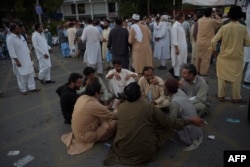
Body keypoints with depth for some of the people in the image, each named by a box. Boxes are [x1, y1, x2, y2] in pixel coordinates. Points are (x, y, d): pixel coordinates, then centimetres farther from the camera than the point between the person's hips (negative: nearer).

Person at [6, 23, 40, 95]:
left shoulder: (21, 36, 7)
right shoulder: (10, 39, -15)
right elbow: (11, 51, -18)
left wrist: (30, 55, 12)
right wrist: (16, 61, -20)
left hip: (27, 59, 7)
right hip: (19, 60, -7)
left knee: (30, 73, 11)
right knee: (21, 75, 4)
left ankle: (32, 87, 22)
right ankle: (23, 89, 19)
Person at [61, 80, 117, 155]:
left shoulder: (81, 98, -6)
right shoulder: (94, 105, -31)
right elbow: (113, 116, -16)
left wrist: (106, 107, 17)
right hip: (85, 136, -8)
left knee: (102, 118, 16)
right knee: (114, 123, -7)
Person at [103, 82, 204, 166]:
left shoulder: (120, 107, -2)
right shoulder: (149, 107, -13)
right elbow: (170, 123, -5)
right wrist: (191, 120, 8)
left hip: (122, 151, 4)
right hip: (145, 153, -4)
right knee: (166, 126, 10)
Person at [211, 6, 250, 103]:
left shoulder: (224, 27, -10)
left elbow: (213, 41, -13)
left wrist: (214, 50, 5)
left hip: (224, 56, 0)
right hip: (237, 57, 0)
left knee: (222, 76, 13)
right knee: (236, 77, 11)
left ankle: (221, 96, 19)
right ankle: (236, 98, 20)